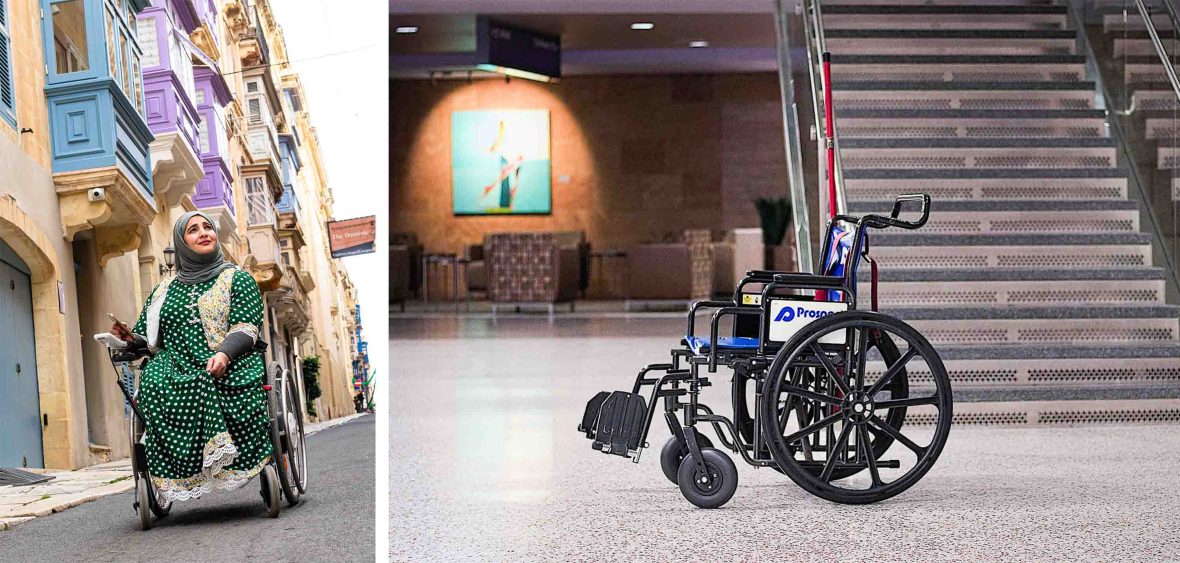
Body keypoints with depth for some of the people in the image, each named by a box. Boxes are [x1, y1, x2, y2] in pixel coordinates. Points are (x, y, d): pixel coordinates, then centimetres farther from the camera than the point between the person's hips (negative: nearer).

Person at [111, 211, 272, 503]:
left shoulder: (237, 279, 15)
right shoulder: (163, 292, 25)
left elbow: (246, 328, -1)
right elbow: (150, 341, 22)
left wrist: (224, 353, -20)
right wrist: (131, 338, -2)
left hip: (228, 367, -2)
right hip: (177, 367, 2)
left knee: (201, 384, -38)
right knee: (152, 379, -33)